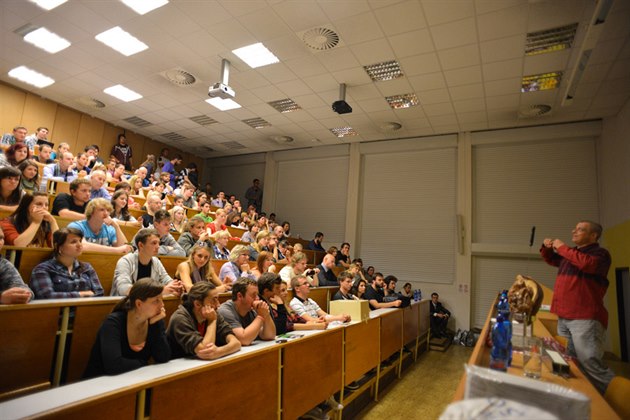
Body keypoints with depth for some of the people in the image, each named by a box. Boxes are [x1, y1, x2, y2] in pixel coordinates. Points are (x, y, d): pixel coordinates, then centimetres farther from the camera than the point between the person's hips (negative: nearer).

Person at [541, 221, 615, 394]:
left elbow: (588, 264, -28)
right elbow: (551, 259, 34)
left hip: (585, 318, -8)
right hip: (564, 316, 8)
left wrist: (562, 247, -17)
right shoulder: (570, 253, 17)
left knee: (589, 363, -14)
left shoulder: (600, 253, -6)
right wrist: (547, 248, 13)